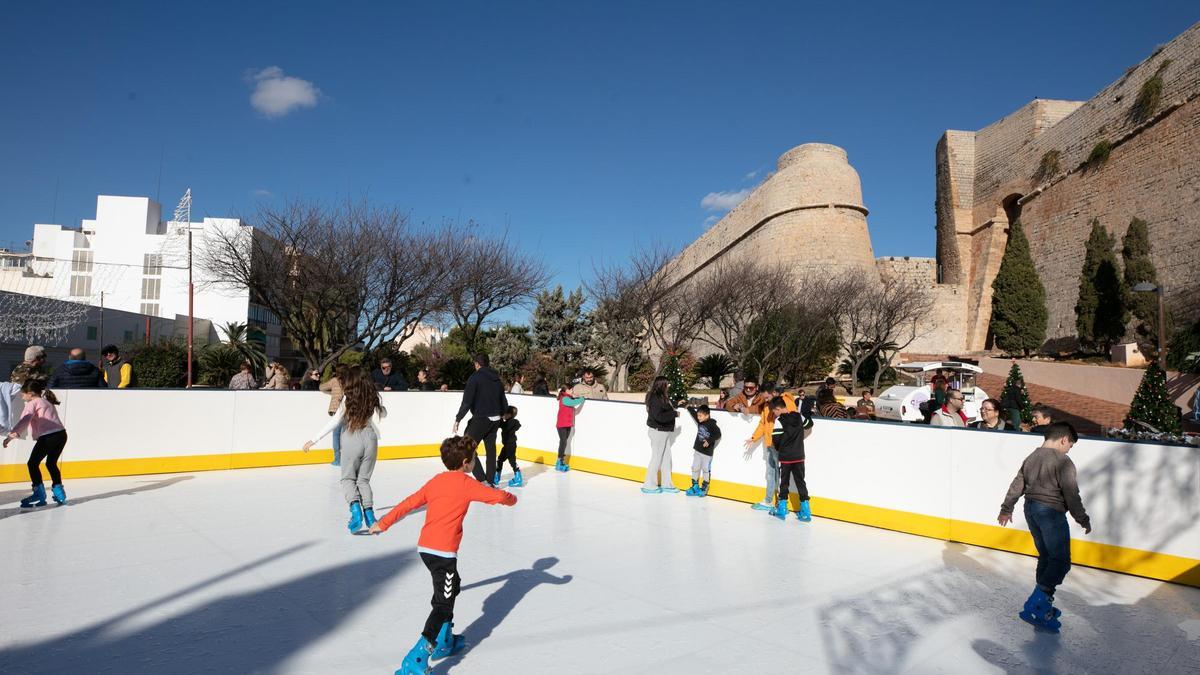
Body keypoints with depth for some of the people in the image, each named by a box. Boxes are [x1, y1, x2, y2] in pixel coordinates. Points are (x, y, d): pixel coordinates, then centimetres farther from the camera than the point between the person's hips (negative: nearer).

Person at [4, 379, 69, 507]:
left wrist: (11, 434, -22)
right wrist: (16, 433, 23)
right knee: (51, 463, 23)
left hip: (48, 436, -9)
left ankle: (39, 494, 1)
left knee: (32, 463, 3)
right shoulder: (47, 402, 26)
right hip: (61, 434, 9)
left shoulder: (32, 403, 0)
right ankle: (58, 492, 26)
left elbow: (25, 420, -16)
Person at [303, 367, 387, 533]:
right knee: (364, 479, 16)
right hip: (370, 438, 3)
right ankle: (369, 512, 1)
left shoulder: (348, 399, -7)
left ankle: (355, 507, -12)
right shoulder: (373, 396, 2)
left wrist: (313, 440, -6)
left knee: (348, 478, 12)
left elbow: (334, 422, -10)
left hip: (352, 439, -3)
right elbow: (383, 414, 20)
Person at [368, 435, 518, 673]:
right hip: (443, 551, -8)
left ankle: (444, 642, 37)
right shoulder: (466, 484, -6)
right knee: (444, 604, -3)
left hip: (424, 547, 8)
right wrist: (511, 498, 16)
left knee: (452, 585, 27)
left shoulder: (436, 481, 13)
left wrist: (383, 523, 25)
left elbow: (409, 503, 16)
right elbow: (498, 496, -8)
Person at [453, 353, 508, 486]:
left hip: (480, 419, -7)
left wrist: (458, 419, -13)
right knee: (491, 449, 15)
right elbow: (504, 402, 15)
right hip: (495, 419, 7)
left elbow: (467, 402, -16)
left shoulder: (475, 377, -8)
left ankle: (482, 480, -12)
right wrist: (500, 414, 33)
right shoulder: (497, 379, 11)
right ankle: (490, 481, 18)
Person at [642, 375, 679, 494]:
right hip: (658, 431, -9)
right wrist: (675, 414, -18)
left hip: (663, 432, 9)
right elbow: (659, 416, -26)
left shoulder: (662, 397, 8)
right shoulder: (655, 398, -20)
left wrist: (675, 407, 9)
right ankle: (649, 485, 11)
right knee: (656, 458, 0)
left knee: (666, 458, 14)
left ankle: (667, 484, 24)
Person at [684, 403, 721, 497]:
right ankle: (695, 486, 18)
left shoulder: (712, 424, -16)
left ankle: (704, 488, 14)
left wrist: (709, 441, -27)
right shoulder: (699, 421, 2)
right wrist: (690, 407, 5)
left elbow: (718, 434, -23)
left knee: (706, 470, 4)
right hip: (697, 450, 6)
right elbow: (692, 412, 15)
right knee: (695, 468, 9)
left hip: (707, 452, -6)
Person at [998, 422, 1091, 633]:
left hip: (1031, 509, 8)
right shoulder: (1063, 462, -12)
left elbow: (1016, 486, 16)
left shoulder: (1031, 458, 11)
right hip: (1051, 513, -8)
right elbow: (1071, 495, -14)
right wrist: (1083, 520, -3)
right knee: (1060, 561, -3)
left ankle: (1044, 605, 22)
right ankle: (1036, 605, -10)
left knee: (1046, 557, 17)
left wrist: (1006, 509, 25)